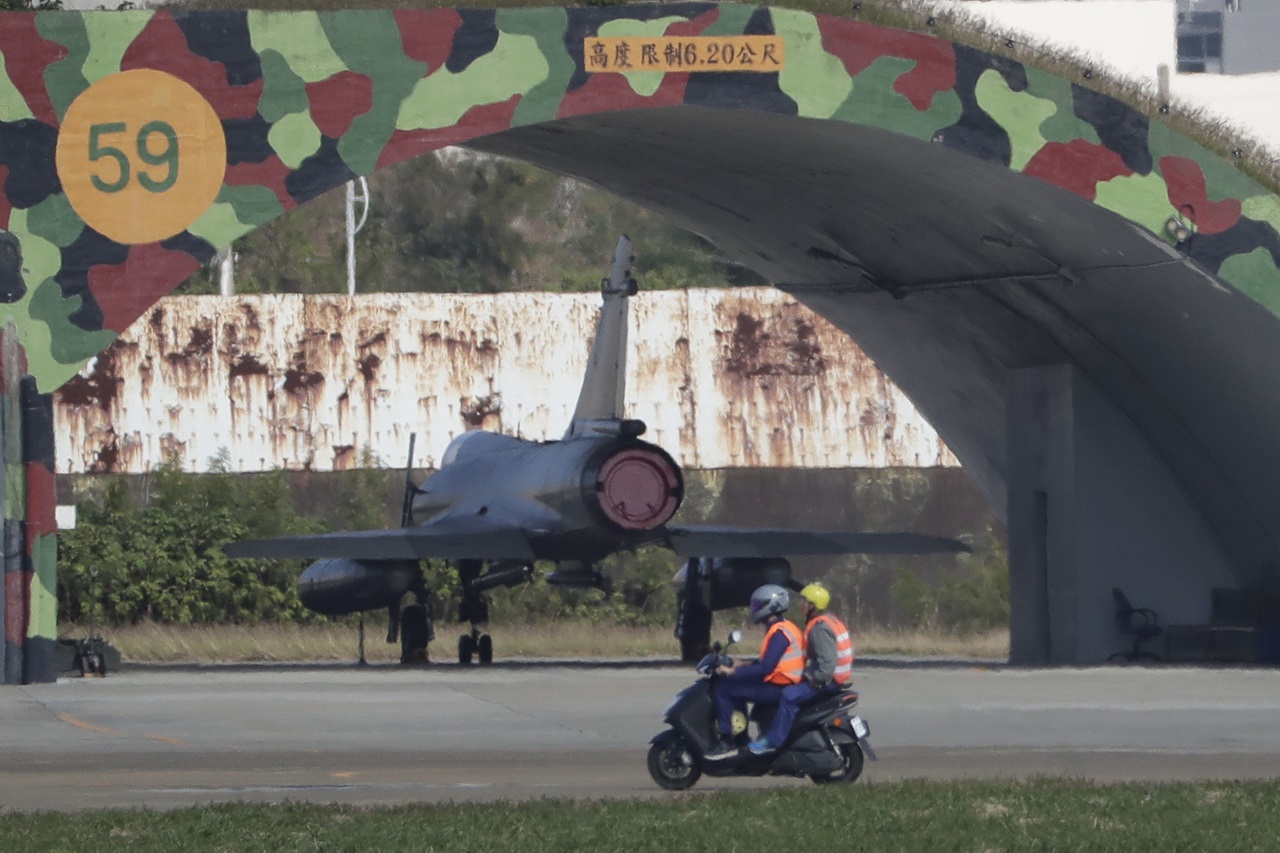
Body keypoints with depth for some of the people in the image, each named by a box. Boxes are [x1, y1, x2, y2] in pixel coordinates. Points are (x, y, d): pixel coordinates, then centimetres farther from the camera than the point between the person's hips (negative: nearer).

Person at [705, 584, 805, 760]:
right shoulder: (785, 627, 15)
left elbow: (766, 667, -25)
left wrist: (733, 672, -20)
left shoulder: (779, 632, -18)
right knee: (736, 686, 29)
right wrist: (744, 666, 16)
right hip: (782, 684, 11)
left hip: (777, 687, -11)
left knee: (722, 688, -14)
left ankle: (726, 741, -15)